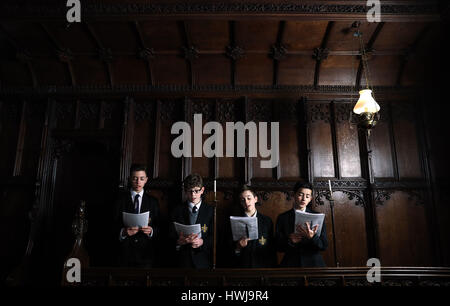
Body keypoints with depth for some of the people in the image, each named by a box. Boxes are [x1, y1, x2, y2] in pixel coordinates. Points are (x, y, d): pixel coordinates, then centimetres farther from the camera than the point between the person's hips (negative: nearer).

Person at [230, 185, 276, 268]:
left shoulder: (267, 221, 2)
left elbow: (272, 249, 4)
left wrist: (272, 266, 0)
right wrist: (238, 247, -18)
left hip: (262, 265, 1)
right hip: (242, 265, 0)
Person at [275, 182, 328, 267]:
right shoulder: (282, 218, -2)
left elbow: (324, 246, -5)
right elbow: (278, 247, -3)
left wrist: (312, 237, -24)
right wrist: (289, 241, -22)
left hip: (313, 263, 1)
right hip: (290, 263, 0)